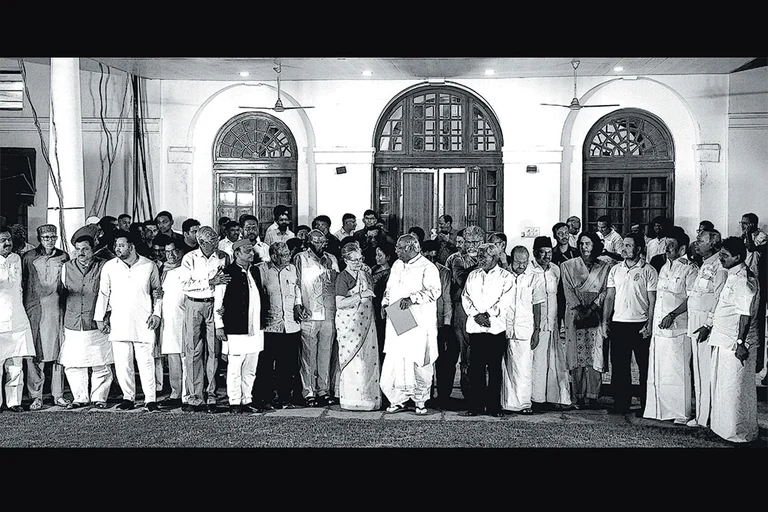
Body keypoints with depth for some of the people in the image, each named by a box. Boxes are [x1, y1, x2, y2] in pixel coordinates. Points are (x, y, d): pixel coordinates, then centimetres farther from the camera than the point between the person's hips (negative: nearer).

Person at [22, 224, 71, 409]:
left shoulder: (63, 257, 9)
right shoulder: (28, 258, 5)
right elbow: (21, 283, 9)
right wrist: (23, 309, 3)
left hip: (57, 310, 1)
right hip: (35, 310, -1)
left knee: (58, 353, 3)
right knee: (35, 355, -3)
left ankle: (58, 395, 10)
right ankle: (36, 397, 3)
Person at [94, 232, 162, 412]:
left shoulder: (149, 266, 4)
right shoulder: (109, 266, 7)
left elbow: (157, 291, 13)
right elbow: (103, 293, 12)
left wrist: (157, 313, 4)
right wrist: (99, 317, 8)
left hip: (143, 322, -1)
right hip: (118, 322, 2)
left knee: (146, 361, -4)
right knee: (122, 362, 0)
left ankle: (150, 399, 3)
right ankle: (128, 397, 12)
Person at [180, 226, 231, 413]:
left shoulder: (223, 257, 7)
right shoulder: (189, 258, 1)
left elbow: (227, 283, 15)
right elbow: (186, 284, -8)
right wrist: (210, 282, -15)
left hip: (215, 305, 1)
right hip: (194, 306, -1)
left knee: (214, 351, 0)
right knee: (193, 351, -2)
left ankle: (211, 396, 6)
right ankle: (195, 398, 3)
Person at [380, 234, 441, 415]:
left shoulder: (427, 268, -5)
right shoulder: (397, 265, 17)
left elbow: (434, 291, -17)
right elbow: (389, 288, 27)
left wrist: (412, 299, -25)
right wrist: (385, 303, 10)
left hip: (419, 323, -5)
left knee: (420, 362, 0)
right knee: (393, 361, 0)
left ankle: (420, 400, 14)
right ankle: (398, 399, 9)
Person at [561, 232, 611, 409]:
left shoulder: (605, 268, 9)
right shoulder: (568, 266, 9)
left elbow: (605, 292, 2)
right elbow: (568, 290, 2)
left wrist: (591, 308, -11)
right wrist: (579, 310, -11)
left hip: (596, 314, 0)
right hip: (574, 315, 0)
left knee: (595, 356, -5)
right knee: (577, 355, -3)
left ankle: (592, 396, -1)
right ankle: (579, 396, 0)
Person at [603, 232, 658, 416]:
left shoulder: (648, 271, -2)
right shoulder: (615, 270, 10)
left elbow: (652, 301, -3)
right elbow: (609, 297, 12)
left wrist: (649, 325, -10)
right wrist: (605, 321, 4)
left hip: (640, 325, -4)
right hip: (618, 323, 4)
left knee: (644, 367, 2)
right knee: (619, 366, 6)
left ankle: (646, 406, 11)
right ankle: (621, 403, 15)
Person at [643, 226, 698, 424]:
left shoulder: (689, 270, -6)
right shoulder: (664, 269, 17)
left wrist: (672, 314, -19)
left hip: (678, 328, -7)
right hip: (659, 328, 7)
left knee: (679, 371, -3)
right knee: (657, 371, 9)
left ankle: (683, 413, 5)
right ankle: (661, 409, 18)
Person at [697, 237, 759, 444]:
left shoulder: (744, 280, -18)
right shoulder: (732, 277, 13)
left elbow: (745, 314, -22)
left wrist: (740, 343, -24)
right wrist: (709, 326, 23)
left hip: (735, 345, -10)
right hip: (724, 341, 10)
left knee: (735, 388, -1)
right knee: (721, 386, 17)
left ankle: (739, 433, 10)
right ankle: (723, 427, 28)